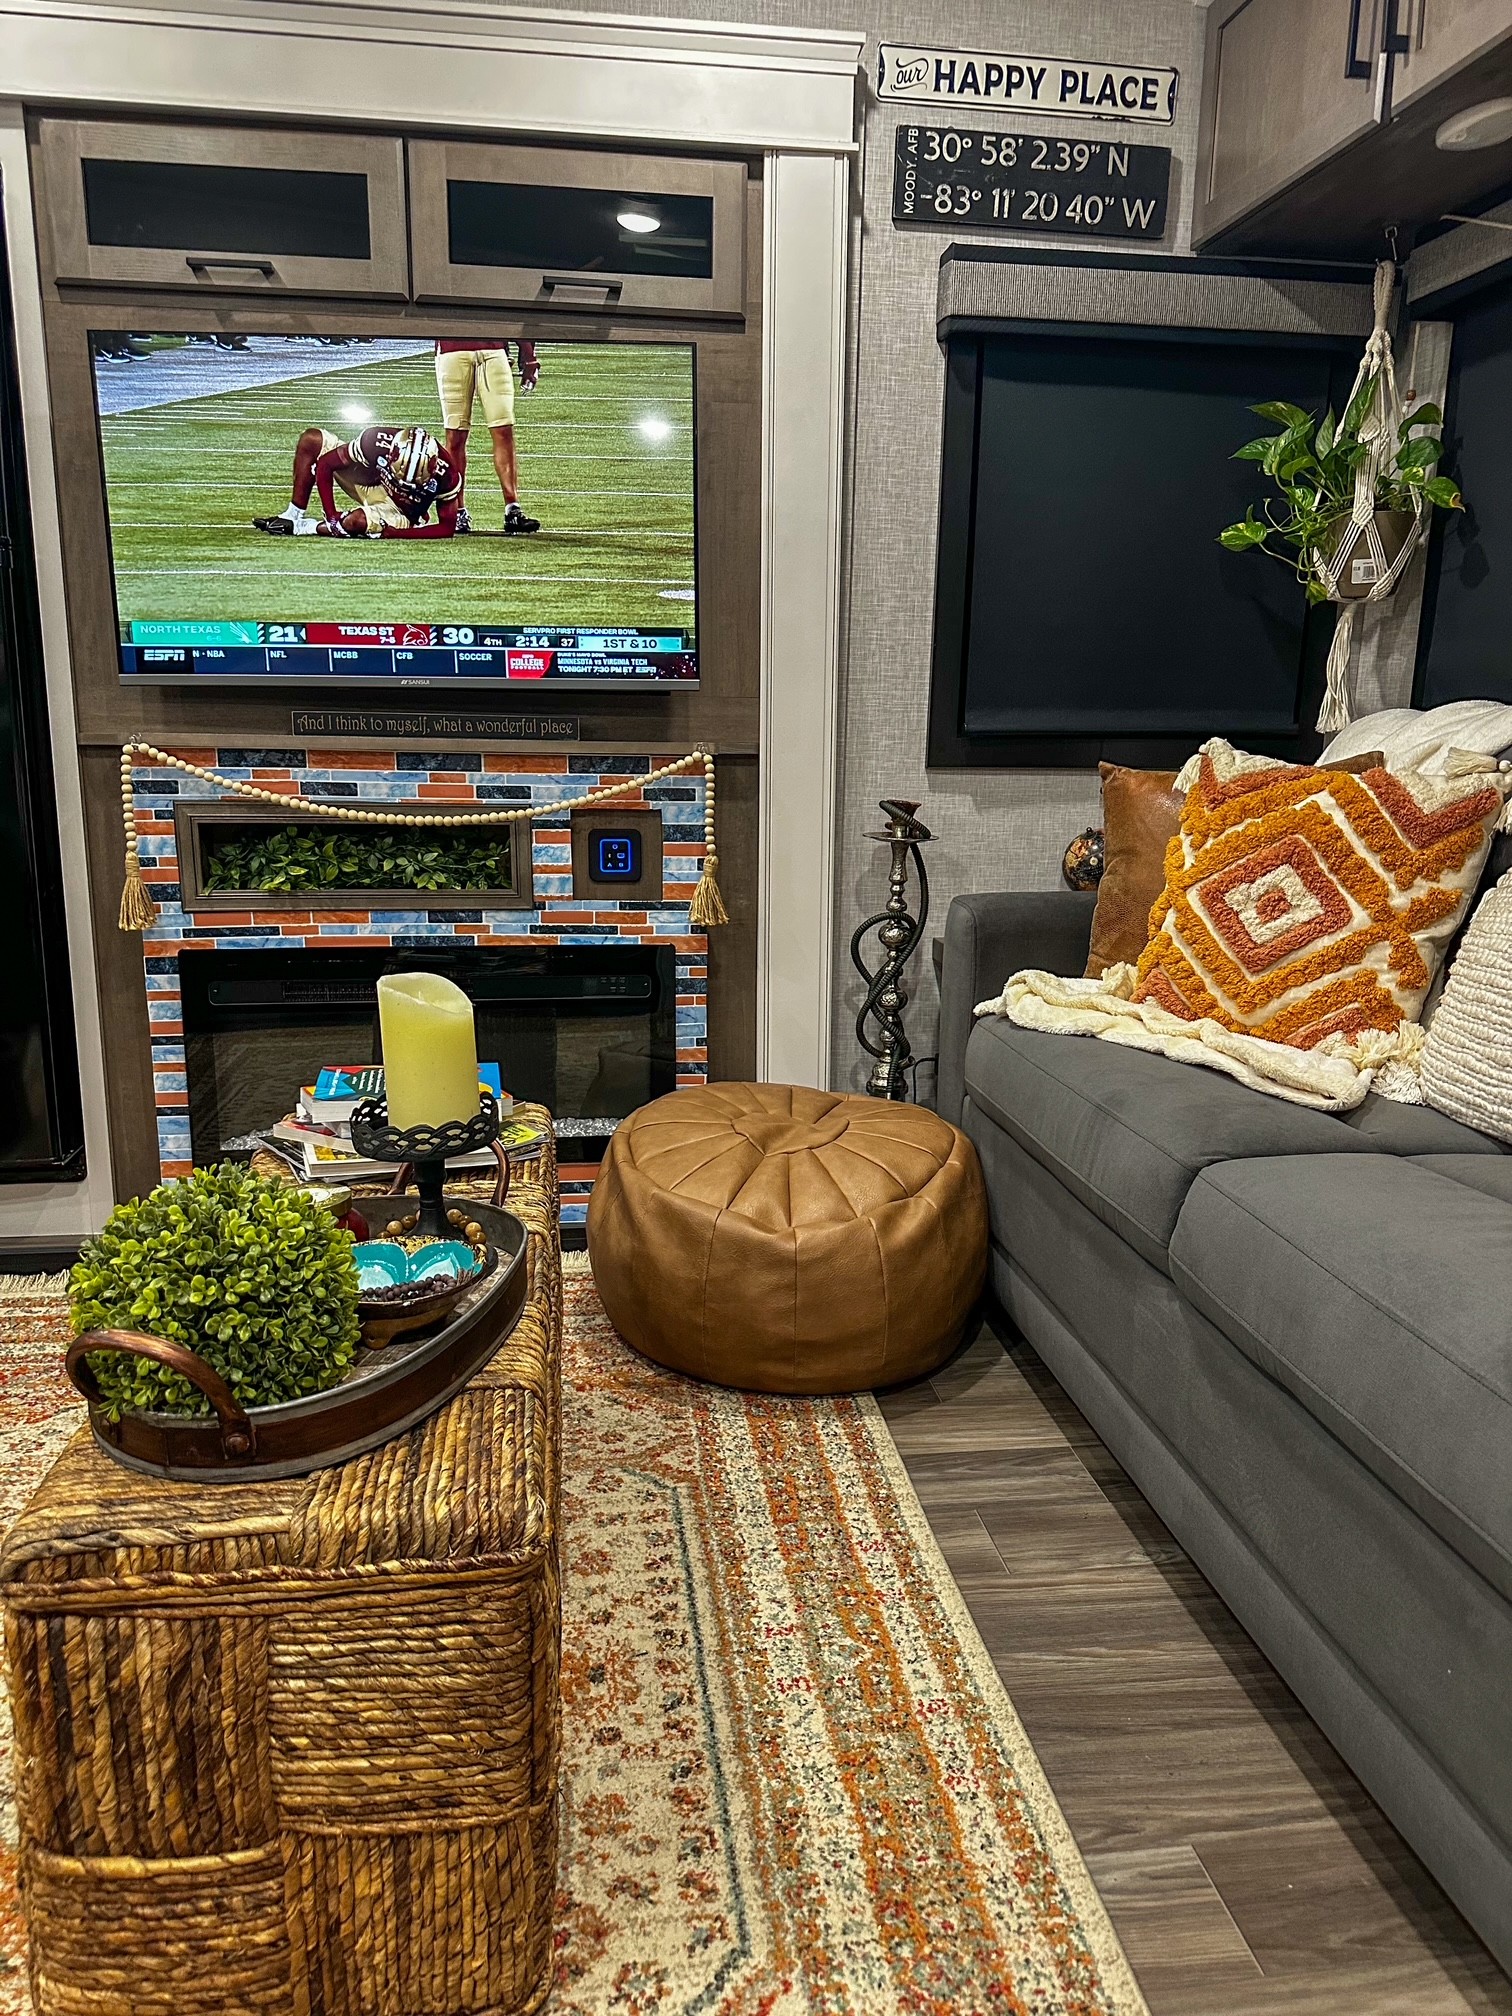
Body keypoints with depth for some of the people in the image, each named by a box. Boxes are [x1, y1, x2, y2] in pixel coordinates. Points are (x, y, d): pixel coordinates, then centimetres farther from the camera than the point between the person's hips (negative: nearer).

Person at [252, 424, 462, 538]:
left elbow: (447, 528, -22)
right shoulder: (378, 441, -28)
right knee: (311, 439, -10)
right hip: (372, 485, 3)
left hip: (398, 515, -3)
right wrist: (331, 516, -24)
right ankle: (293, 515, -3)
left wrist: (393, 533, -31)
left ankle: (299, 527, -10)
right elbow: (325, 464, -17)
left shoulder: (444, 475, -31)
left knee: (356, 522, -38)